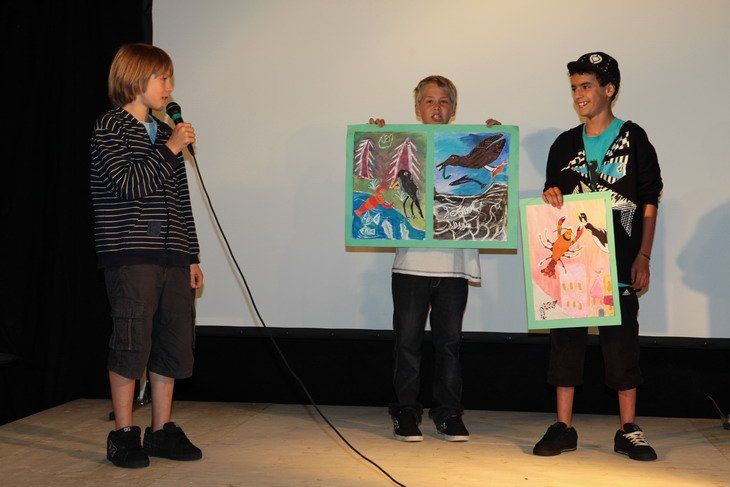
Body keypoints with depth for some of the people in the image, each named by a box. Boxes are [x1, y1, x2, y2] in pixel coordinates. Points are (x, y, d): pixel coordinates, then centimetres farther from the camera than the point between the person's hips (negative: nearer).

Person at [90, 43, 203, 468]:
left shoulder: (167, 134, 19)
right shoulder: (110, 128, -1)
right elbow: (128, 183, -16)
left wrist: (192, 257, 16)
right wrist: (170, 149, -10)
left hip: (172, 257, 7)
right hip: (131, 256, -7)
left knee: (174, 344, 7)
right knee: (132, 343, -4)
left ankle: (162, 431, 18)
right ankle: (124, 435, 8)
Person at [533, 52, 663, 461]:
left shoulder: (634, 138, 3)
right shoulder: (565, 144, 12)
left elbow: (649, 202, 2)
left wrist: (643, 256, -5)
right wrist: (551, 196, -6)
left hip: (619, 262, -3)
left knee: (622, 339, 0)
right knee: (566, 338, 2)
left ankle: (628, 430, 10)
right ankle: (564, 428, 9)